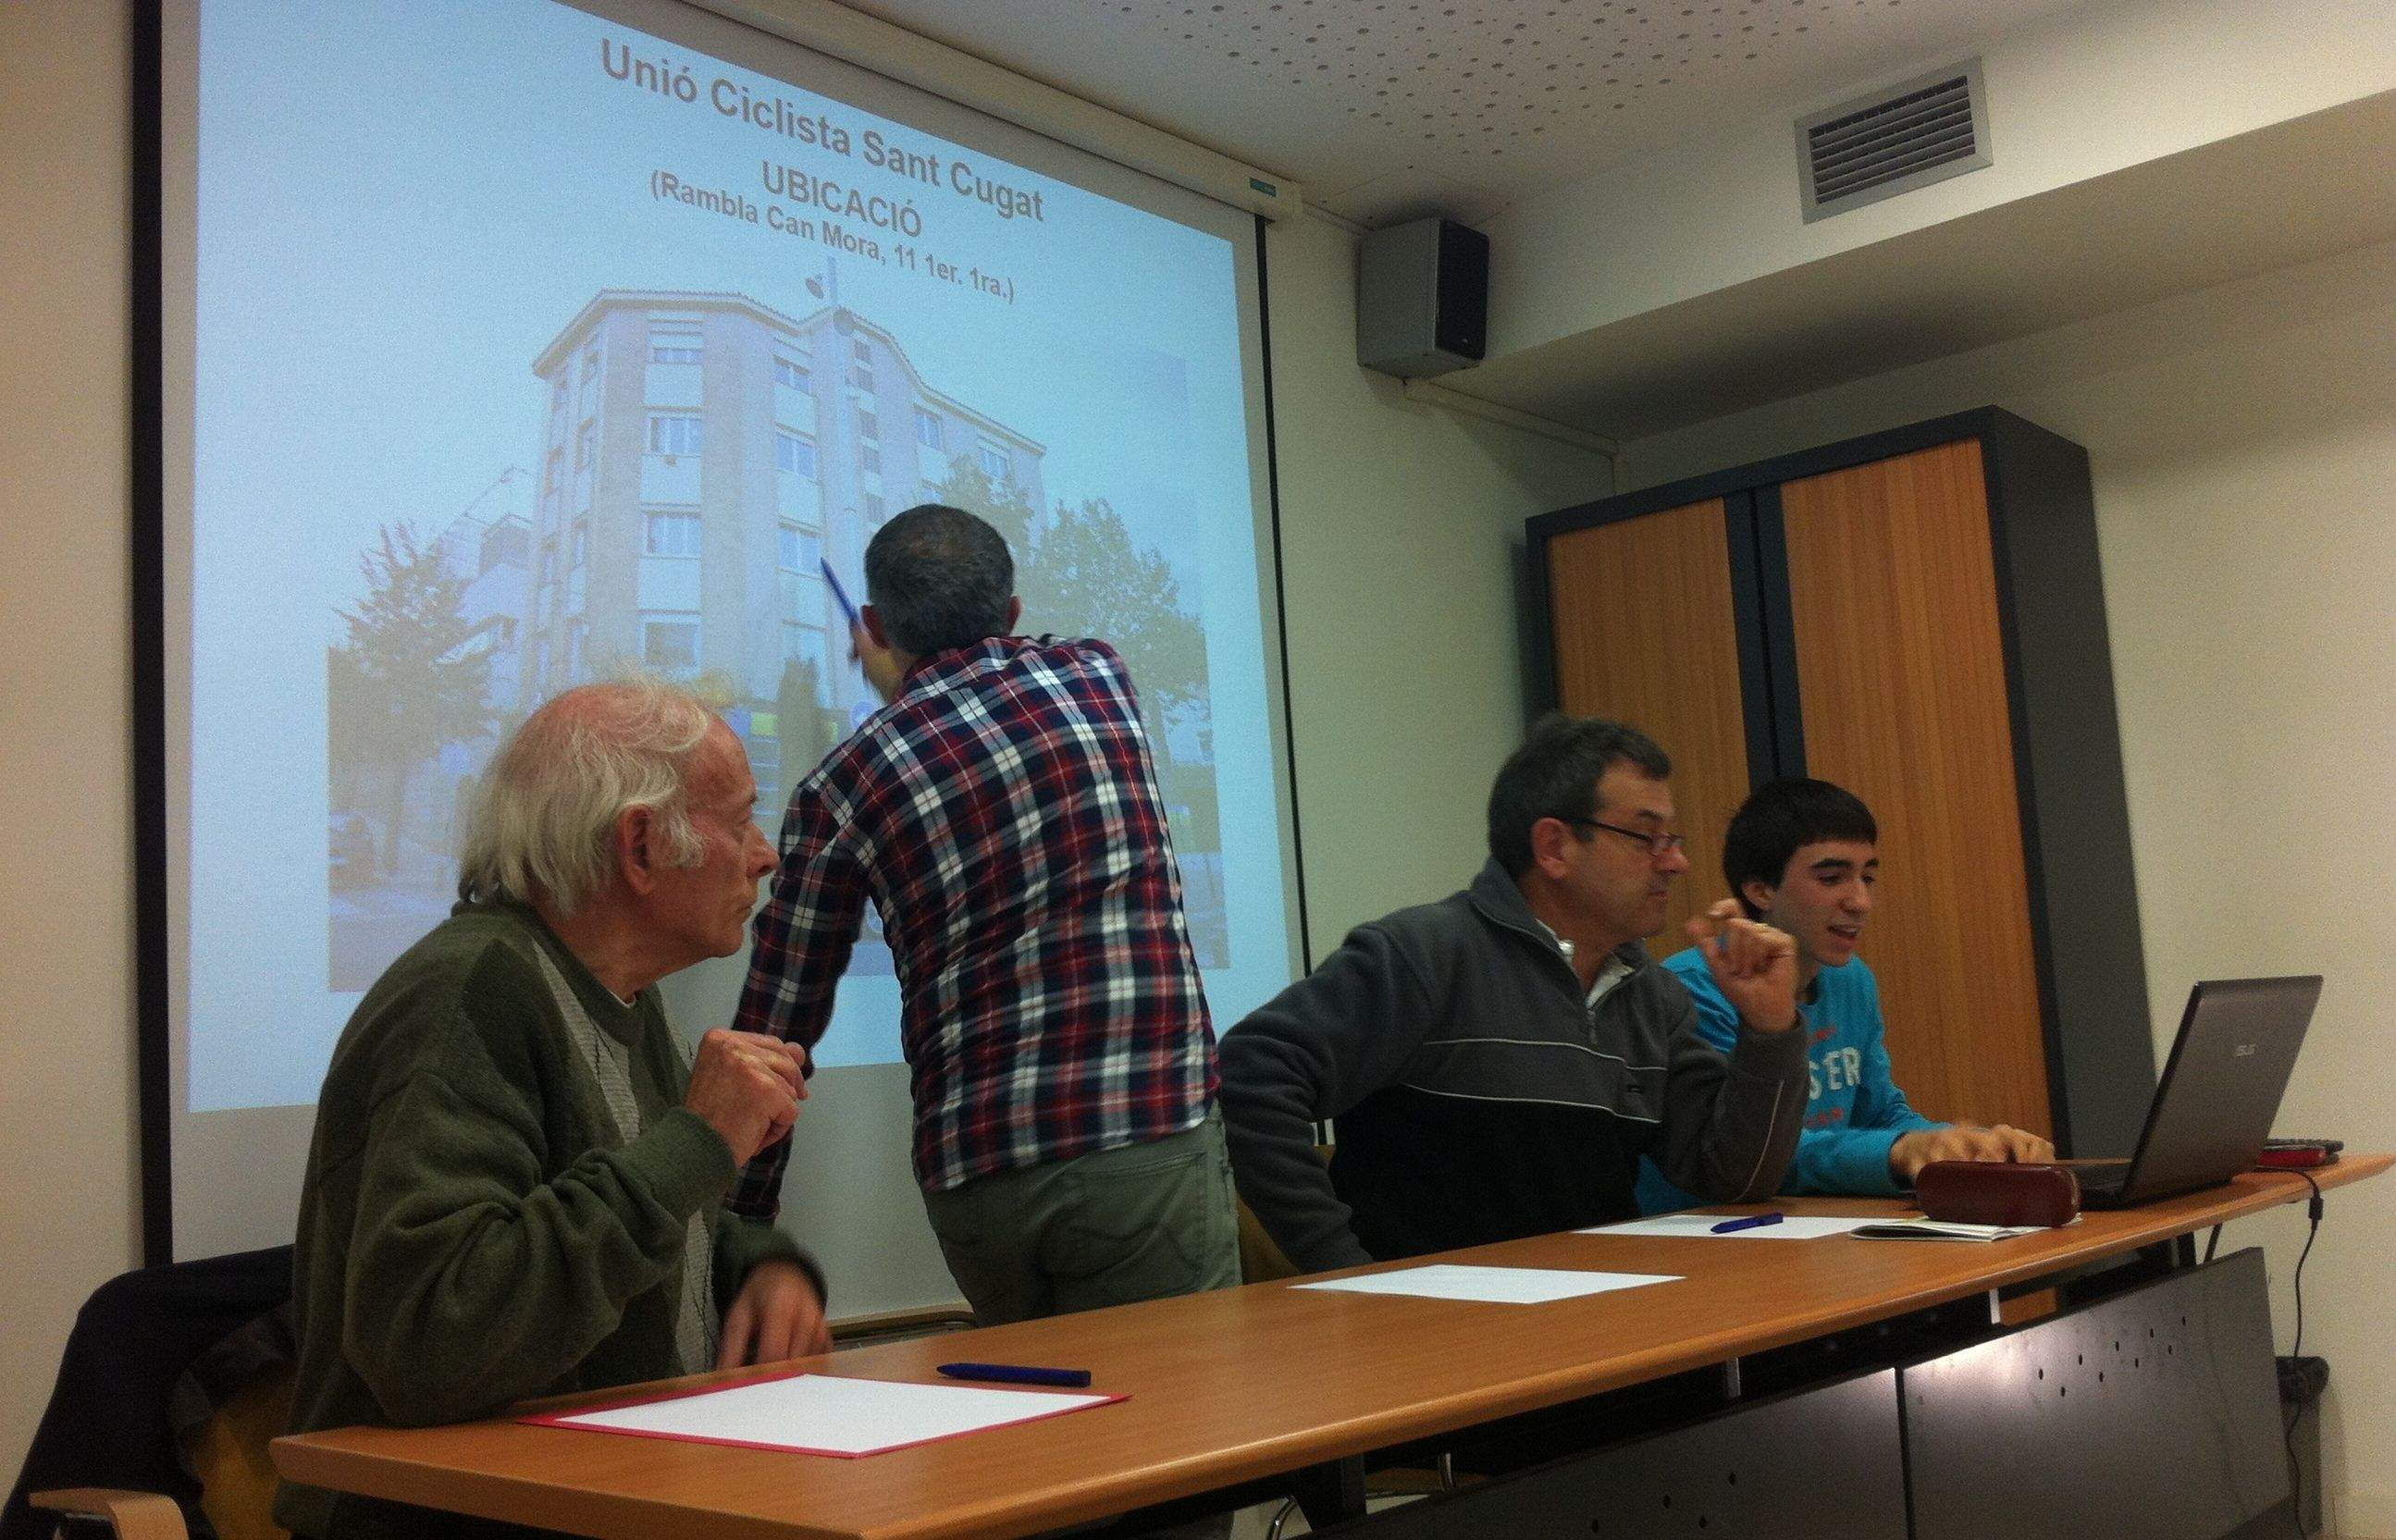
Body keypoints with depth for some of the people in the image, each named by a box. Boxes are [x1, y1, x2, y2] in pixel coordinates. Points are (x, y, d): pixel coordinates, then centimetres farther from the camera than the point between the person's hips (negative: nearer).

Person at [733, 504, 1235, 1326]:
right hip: (1148, 1140, -1)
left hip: (972, 1174, 1)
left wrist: (741, 1222, 19)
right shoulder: (1097, 675, 7)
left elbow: (776, 1028, 7)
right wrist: (907, 685, 50)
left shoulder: (838, 789, 3)